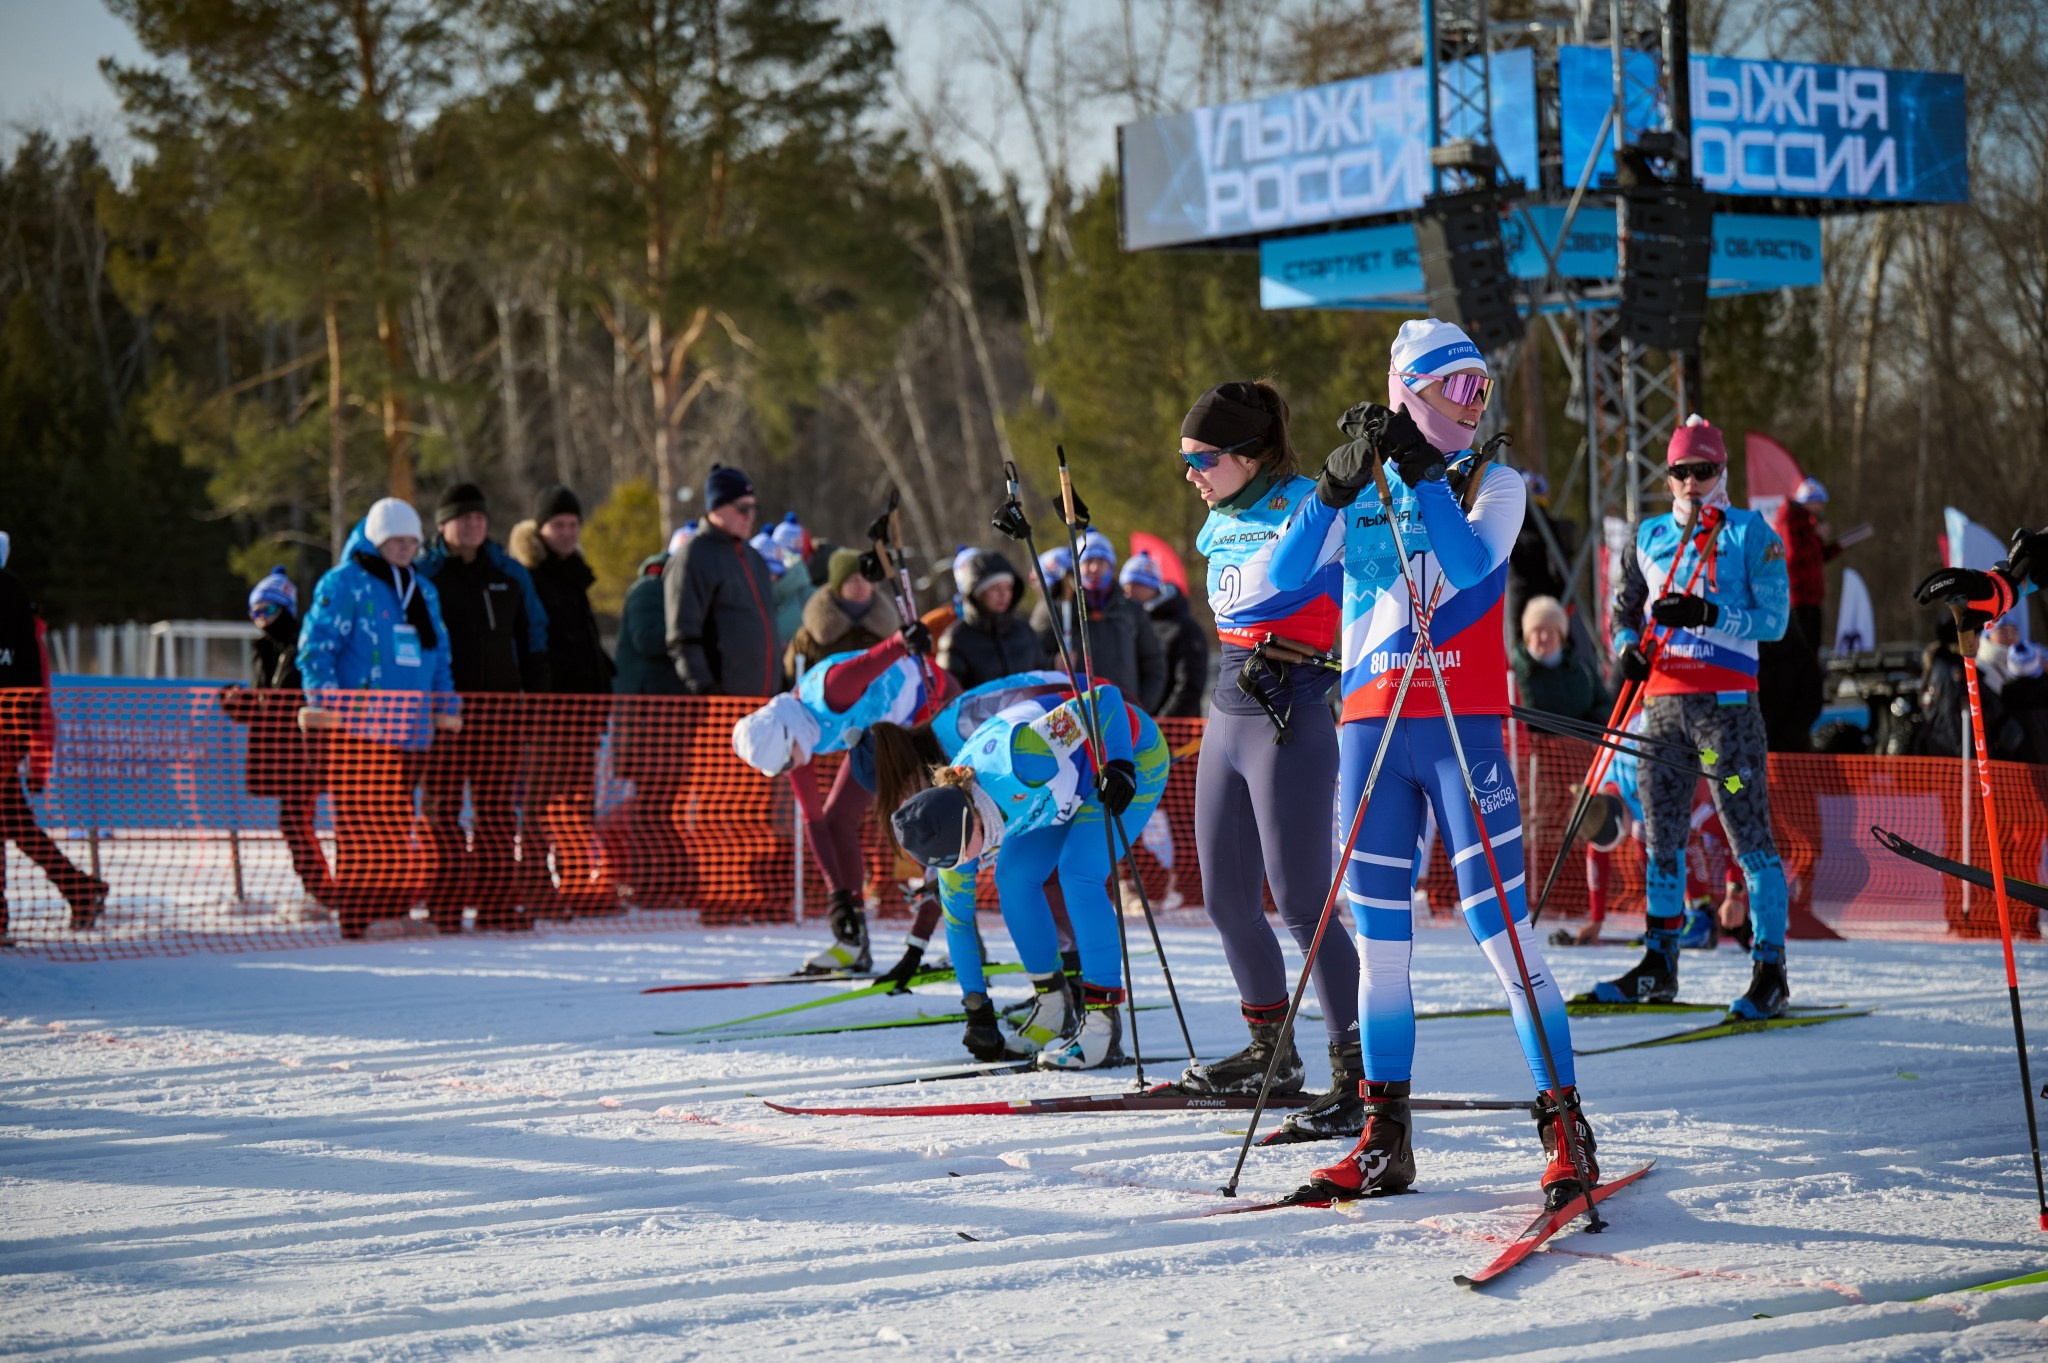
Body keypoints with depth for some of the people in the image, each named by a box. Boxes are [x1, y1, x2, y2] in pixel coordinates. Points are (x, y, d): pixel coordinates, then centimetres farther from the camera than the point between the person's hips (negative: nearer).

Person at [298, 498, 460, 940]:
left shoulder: (423, 590, 20)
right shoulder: (343, 584, -1)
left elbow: (438, 655, 27)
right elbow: (315, 646, -7)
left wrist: (446, 705, 17)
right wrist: (324, 698, -19)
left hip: (409, 730, 6)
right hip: (357, 728, -6)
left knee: (397, 828, 6)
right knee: (360, 824, -8)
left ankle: (393, 912, 11)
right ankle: (355, 917, -6)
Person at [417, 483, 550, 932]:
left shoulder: (510, 574, 15)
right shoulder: (423, 574, 4)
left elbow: (532, 640, 18)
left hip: (502, 702, 3)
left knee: (498, 810, 3)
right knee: (442, 808, -6)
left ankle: (497, 902, 7)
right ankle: (443, 906, -3)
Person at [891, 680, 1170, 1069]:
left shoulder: (1014, 765, -40)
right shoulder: (948, 826, -17)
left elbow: (1104, 699, -34)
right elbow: (956, 918, -5)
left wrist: (1119, 767, -45)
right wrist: (976, 1006, -3)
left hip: (1135, 753, -7)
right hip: (1076, 772, 7)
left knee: (1078, 873, -22)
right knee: (1013, 877, -5)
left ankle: (1102, 1026, -21)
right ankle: (1053, 1010, 9)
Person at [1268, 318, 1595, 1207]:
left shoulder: (1494, 484, 3)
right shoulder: (1361, 492, 10)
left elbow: (1472, 563, -17)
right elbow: (1286, 574, -4)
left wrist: (1423, 474, -21)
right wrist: (1337, 485, -15)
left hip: (1463, 727, -3)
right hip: (1370, 728, 3)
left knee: (1503, 932, -9)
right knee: (1380, 942, 7)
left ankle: (1566, 1129, -5)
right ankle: (1385, 1140, 15)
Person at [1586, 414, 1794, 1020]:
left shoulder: (1750, 533, 0)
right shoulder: (1651, 536, 14)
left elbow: (1773, 619, -6)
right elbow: (1625, 608, 24)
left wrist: (1708, 614, -20)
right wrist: (1628, 647, 3)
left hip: (1727, 702, -5)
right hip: (1664, 699, 5)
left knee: (1749, 834, -9)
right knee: (1661, 837, 10)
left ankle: (1770, 970, -8)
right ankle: (1658, 966, 19)